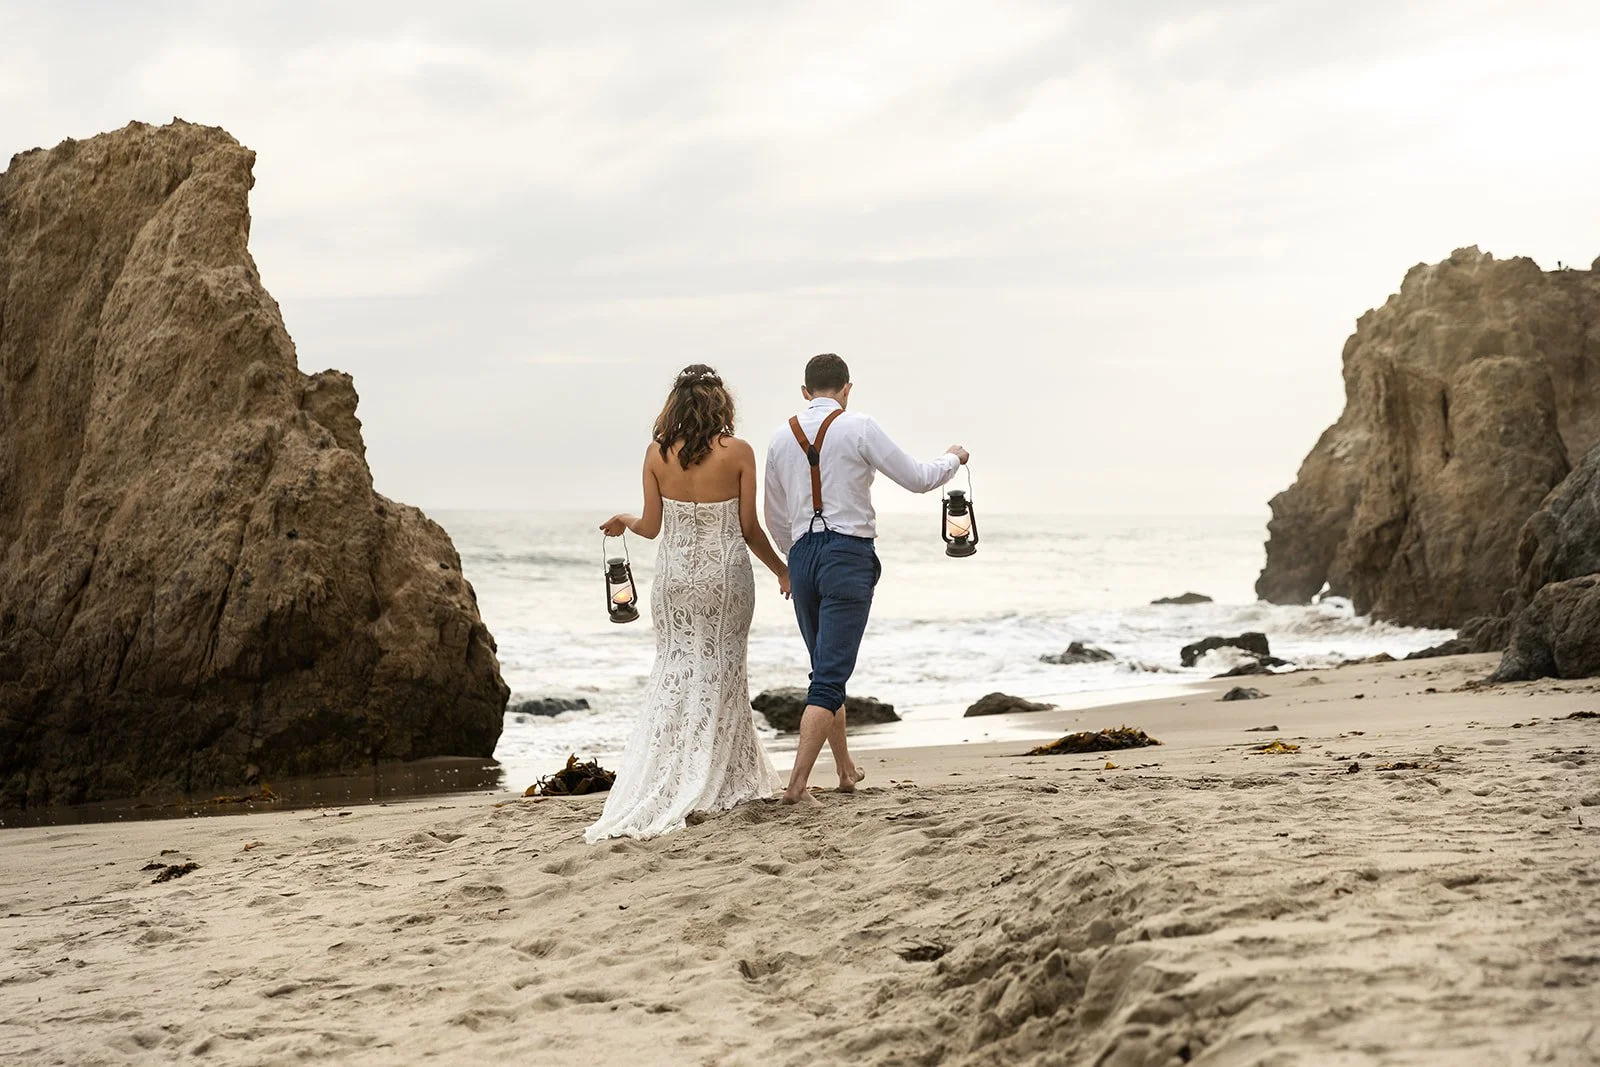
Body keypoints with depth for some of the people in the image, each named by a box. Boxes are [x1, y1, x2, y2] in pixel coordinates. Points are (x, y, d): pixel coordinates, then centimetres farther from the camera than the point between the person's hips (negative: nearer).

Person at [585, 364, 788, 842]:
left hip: (674, 577, 2)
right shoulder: (738, 453, -9)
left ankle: (665, 783, 5)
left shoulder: (657, 454, -5)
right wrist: (781, 569, 11)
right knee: (722, 672, 9)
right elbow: (749, 530, -5)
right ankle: (717, 784, 13)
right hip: (726, 575, -1)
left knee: (676, 671, 9)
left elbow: (652, 526, 2)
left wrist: (623, 520, 24)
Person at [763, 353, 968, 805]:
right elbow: (918, 479, -1)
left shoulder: (782, 437, 9)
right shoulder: (859, 428, -6)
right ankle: (797, 783, -15)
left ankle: (846, 769, 33)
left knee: (827, 669, 20)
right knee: (830, 676, -6)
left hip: (802, 554, 5)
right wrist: (953, 458, 20)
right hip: (849, 555, -5)